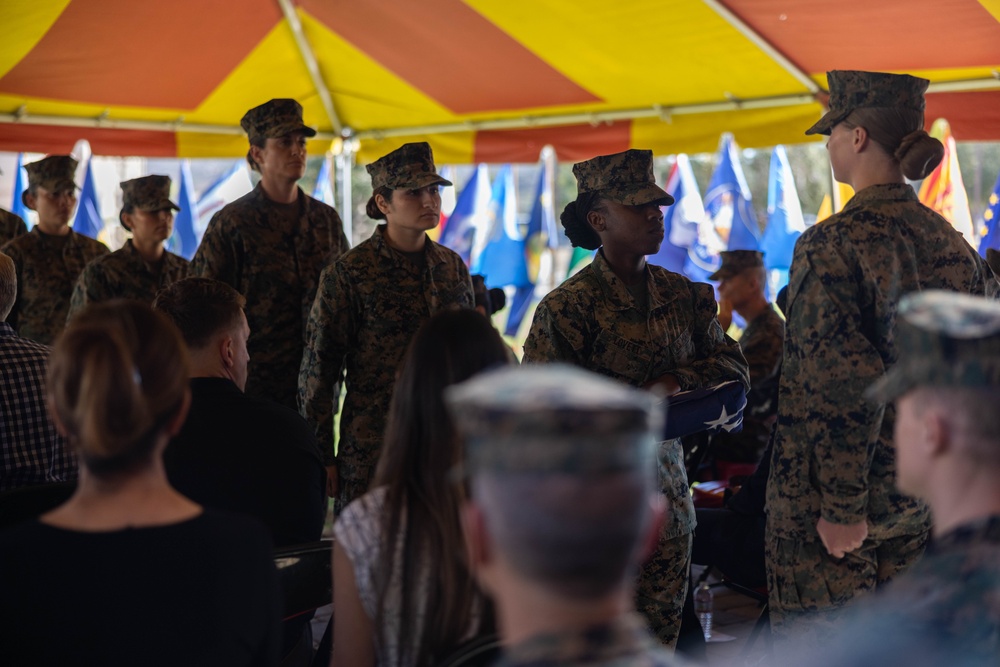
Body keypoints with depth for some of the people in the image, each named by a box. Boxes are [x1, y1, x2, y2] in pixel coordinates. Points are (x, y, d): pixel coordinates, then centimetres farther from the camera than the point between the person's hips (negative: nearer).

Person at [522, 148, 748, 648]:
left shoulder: (684, 296, 8)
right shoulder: (568, 305, -9)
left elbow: (733, 366, 8)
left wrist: (674, 380, -10)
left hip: (667, 498, 5)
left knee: (661, 634, 11)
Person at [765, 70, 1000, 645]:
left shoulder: (832, 245, -16)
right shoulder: (951, 242, 7)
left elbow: (845, 386, -22)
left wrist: (842, 506, -17)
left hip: (826, 504, -7)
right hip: (921, 500, 7)